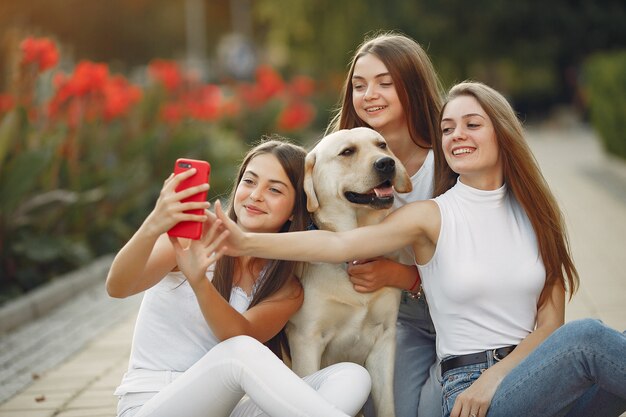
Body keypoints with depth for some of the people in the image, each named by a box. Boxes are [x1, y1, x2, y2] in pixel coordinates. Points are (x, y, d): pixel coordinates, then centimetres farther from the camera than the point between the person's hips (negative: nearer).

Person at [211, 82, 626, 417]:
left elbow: (550, 321, 6)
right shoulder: (432, 216, 0)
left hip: (534, 369, 4)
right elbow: (340, 244, -14)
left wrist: (497, 376, -10)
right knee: (588, 336, -30)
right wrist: (248, 242, -27)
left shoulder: (534, 215, 10)